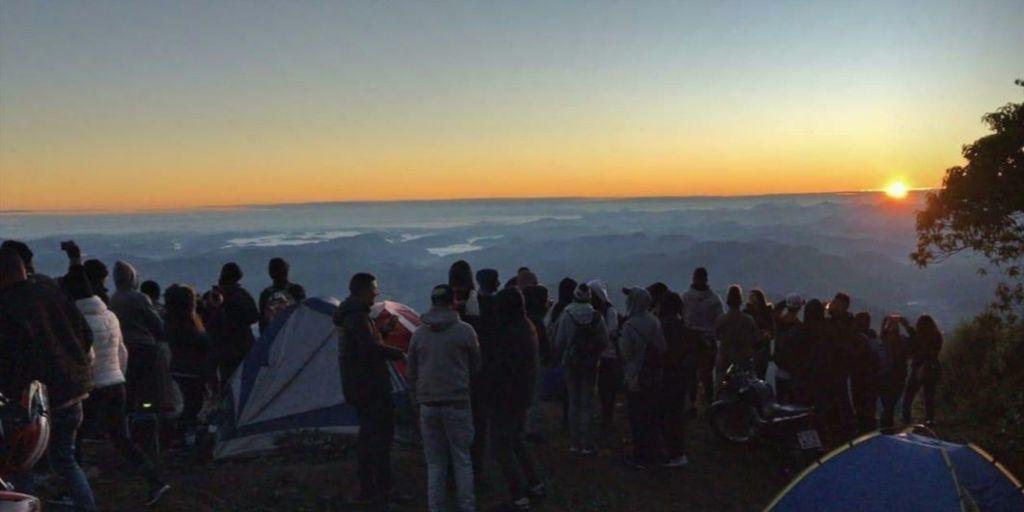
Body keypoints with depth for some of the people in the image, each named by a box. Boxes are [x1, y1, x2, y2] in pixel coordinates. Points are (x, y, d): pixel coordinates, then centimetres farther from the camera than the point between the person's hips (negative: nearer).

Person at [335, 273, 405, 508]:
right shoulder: (358, 316, -17)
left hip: (357, 386, 11)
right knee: (381, 435, -7)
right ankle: (383, 494, -6)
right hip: (371, 385, -10)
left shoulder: (349, 314, 15)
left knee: (367, 435, 15)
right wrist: (400, 354, -18)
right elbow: (371, 349, -29)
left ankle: (367, 490, 21)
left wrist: (384, 330, 13)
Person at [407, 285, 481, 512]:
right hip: (457, 403, -2)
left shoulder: (419, 333, 3)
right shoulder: (465, 330, -6)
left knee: (435, 462, 11)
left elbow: (410, 372, 9)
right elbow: (475, 367, 5)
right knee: (462, 461, 7)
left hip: (428, 405, 3)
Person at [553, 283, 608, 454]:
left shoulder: (566, 315, -11)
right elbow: (604, 341, -7)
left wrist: (562, 357, 10)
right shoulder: (596, 316, -8)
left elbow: (559, 342, -8)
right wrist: (595, 353, 10)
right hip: (590, 364, 0)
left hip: (571, 363, 0)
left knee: (573, 402, 11)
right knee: (587, 403, 8)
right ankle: (587, 444, 6)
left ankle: (574, 443, 12)